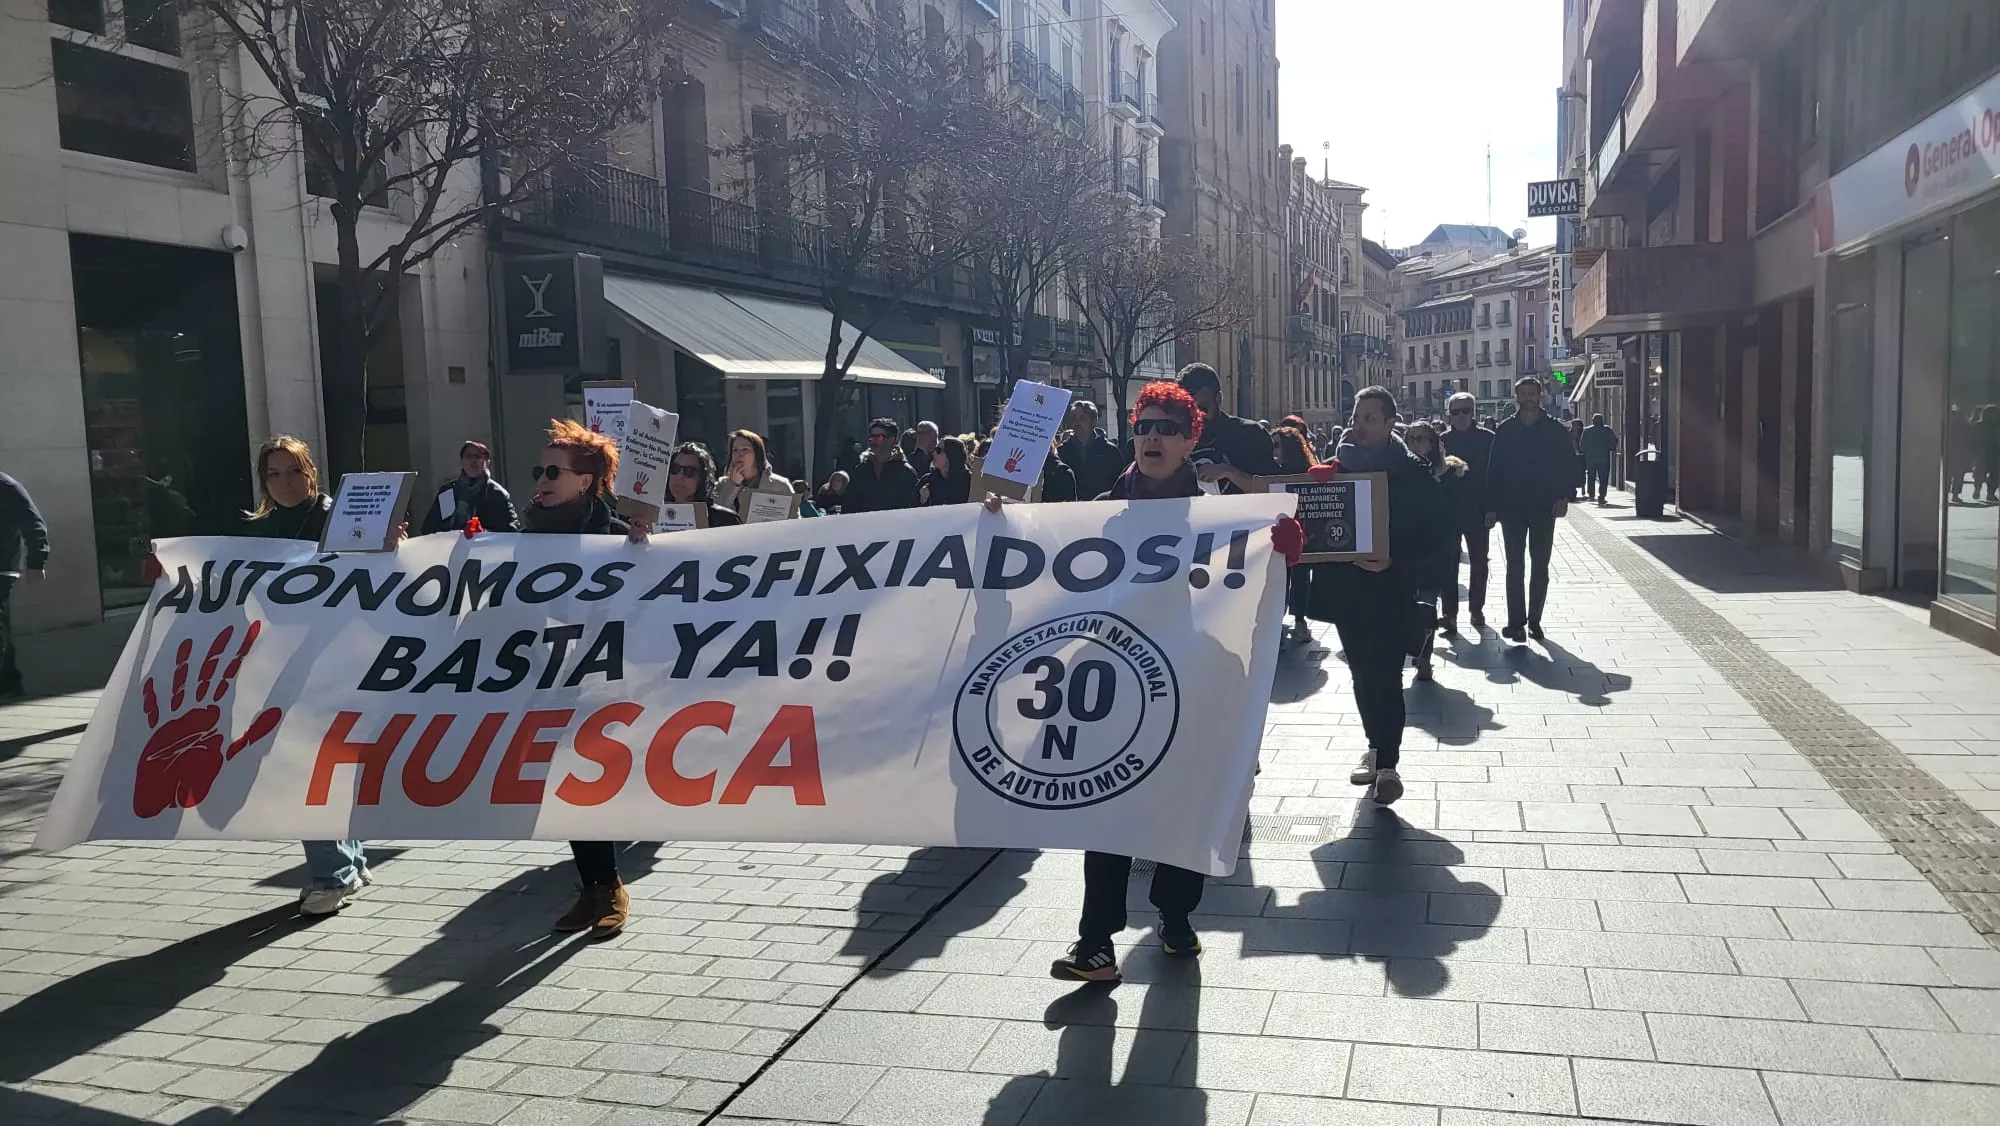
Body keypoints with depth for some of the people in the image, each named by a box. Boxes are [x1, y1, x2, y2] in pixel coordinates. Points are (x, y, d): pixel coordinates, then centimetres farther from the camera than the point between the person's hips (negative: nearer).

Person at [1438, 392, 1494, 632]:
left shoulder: (1487, 438, -1)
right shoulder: (1442, 440, -1)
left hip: (1478, 511, 1)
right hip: (1448, 511, 0)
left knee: (1479, 563, 10)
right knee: (1448, 564, 1)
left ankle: (1476, 610, 23)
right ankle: (1449, 613, 5)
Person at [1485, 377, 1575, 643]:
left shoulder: (1555, 429, 2)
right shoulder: (1505, 430, 2)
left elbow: (1569, 464, 2)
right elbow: (1493, 470, 2)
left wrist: (1564, 496, -12)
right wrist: (1491, 508, -3)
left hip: (1544, 508, 0)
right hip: (1512, 508, 0)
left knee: (1540, 566, 7)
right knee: (1515, 566, -1)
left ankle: (1534, 619, 17)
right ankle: (1516, 621, -1)